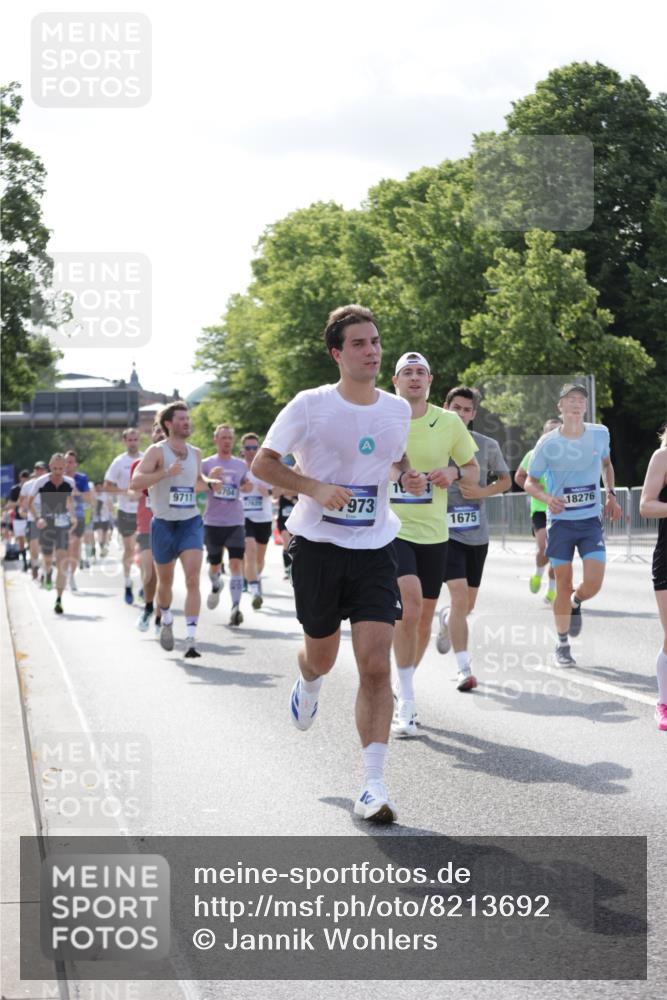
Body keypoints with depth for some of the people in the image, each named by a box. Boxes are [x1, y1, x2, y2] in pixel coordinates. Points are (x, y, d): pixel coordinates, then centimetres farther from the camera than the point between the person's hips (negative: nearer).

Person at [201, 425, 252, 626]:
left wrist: (248, 487, -2)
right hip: (212, 522, 0)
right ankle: (215, 586, 46)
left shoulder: (241, 465, 8)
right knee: (214, 563, 12)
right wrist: (210, 479, -20)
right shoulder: (206, 464, 1)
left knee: (236, 563, -14)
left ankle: (235, 607, -18)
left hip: (235, 522, 0)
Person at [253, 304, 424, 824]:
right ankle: (308, 683, 56)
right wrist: (315, 488, -18)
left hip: (375, 550, 2)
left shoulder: (398, 409, 4)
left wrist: (408, 475, 1)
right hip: (318, 546, -2)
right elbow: (262, 463, -3)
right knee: (322, 654, 15)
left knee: (376, 665, -11)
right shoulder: (310, 406, -8)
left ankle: (374, 784, -9)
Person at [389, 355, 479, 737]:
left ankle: (404, 689, 33)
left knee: (424, 616, 10)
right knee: (409, 603, -23)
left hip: (434, 532, 3)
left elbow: (473, 468, 11)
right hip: (391, 529, -3)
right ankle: (406, 702, -16)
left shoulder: (449, 423, 2)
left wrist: (454, 472, -9)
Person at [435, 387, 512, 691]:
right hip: (446, 532, -3)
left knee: (467, 605, 12)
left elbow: (505, 480, 11)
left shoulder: (487, 446, 2)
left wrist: (482, 491, -8)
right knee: (459, 596, -17)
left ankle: (446, 620, 50)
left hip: (477, 534, 3)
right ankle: (463, 669, -12)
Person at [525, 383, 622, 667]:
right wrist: (547, 498, -21)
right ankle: (562, 646, 16)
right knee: (563, 586, 1)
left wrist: (610, 494, 7)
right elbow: (530, 481, -1)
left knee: (593, 584, -11)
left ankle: (575, 604, 26)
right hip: (560, 520, -2)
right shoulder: (547, 443, -8)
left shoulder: (600, 434, 0)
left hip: (591, 520, 2)